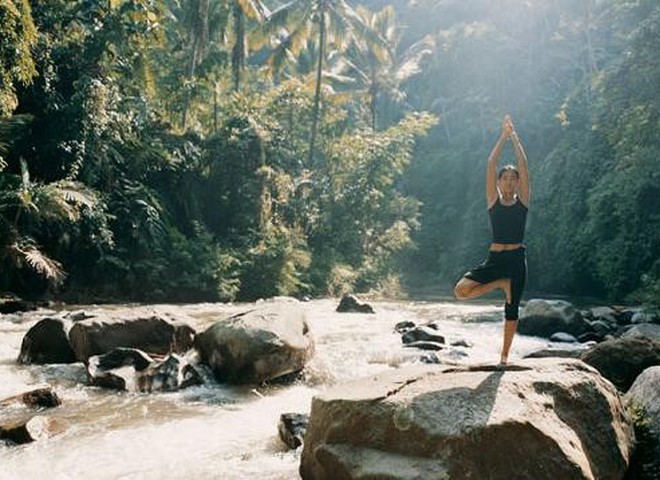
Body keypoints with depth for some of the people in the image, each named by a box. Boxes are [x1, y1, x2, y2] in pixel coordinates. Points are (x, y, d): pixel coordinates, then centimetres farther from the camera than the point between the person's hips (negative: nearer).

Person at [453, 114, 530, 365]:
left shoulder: (522, 201, 6)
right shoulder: (493, 201, 5)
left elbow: (523, 164, 0)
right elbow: (491, 164, 0)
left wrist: (514, 136, 3)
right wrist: (503, 136, 1)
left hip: (517, 259, 0)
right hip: (494, 258, 0)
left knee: (512, 308, 2)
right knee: (460, 291, -16)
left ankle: (504, 355, 16)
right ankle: (500, 284, 8)